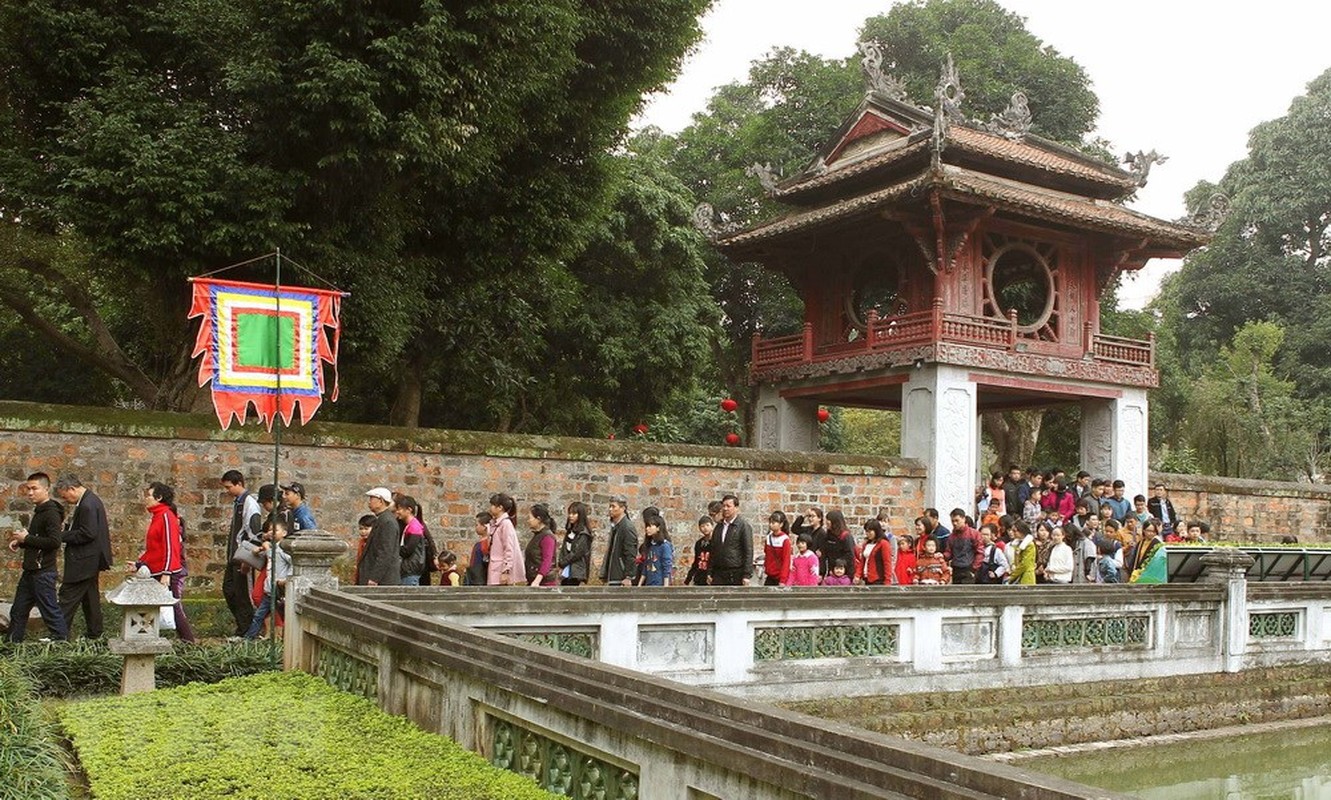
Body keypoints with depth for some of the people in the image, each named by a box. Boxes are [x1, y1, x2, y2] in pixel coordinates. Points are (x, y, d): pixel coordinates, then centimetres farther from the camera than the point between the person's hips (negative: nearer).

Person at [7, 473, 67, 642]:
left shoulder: (51, 512, -15)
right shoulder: (38, 511, 14)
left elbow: (54, 542, -26)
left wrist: (26, 538, -18)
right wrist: (20, 542, 7)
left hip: (43, 572, -10)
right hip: (31, 571, 10)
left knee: (50, 611, -3)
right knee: (18, 611, 14)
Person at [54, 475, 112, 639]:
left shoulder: (88, 505, -20)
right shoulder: (90, 500, 12)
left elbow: (87, 534, -24)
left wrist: (62, 536, -17)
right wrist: (69, 525, 2)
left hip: (82, 562, -11)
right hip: (90, 561, 11)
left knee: (68, 596, -5)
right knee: (90, 596, 16)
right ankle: (94, 633, 24)